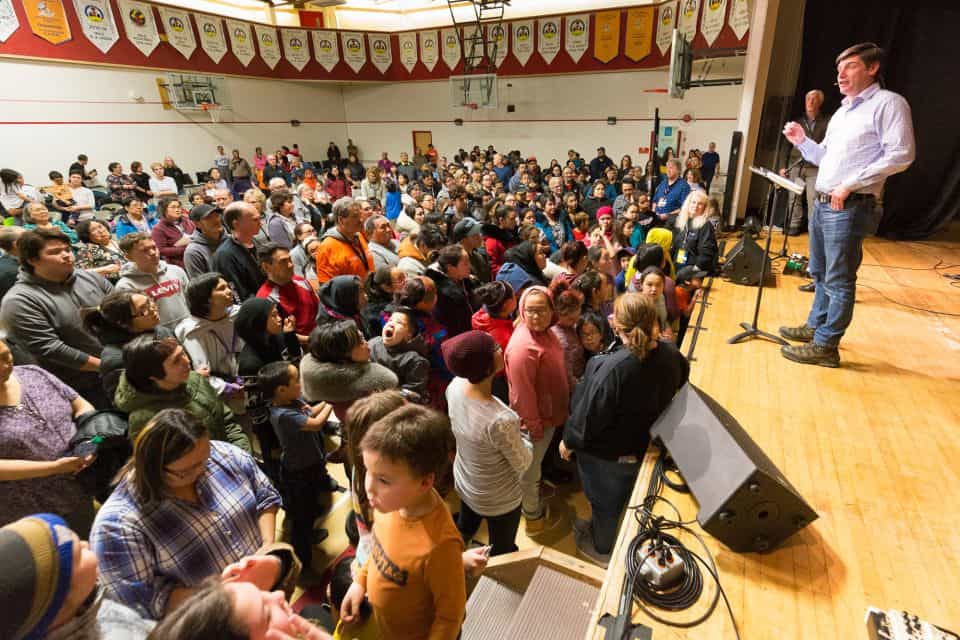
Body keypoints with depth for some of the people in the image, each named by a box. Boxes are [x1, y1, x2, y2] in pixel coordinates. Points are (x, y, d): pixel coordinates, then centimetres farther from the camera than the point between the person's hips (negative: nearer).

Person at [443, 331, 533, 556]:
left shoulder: (455, 387, -22)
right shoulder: (501, 420, -42)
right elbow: (523, 463, -20)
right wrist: (524, 441, -2)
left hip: (464, 483, 6)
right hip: (498, 500, -6)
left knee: (464, 528, 35)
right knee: (502, 553, 24)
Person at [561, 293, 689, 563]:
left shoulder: (611, 368, -38)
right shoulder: (670, 355, -17)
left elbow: (589, 414, -27)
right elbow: (679, 382, 5)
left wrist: (569, 441, -9)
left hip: (607, 451, -6)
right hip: (645, 445, 6)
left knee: (604, 499, 22)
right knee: (621, 495, 30)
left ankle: (602, 548, 47)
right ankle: (602, 527, 57)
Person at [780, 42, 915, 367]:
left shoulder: (889, 103, -6)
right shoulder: (841, 112, 20)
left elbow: (900, 156, -14)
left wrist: (852, 184, -19)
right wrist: (802, 141, 10)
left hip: (849, 207, -9)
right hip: (822, 203, 9)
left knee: (839, 280, -4)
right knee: (819, 273, 17)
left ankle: (825, 346, 1)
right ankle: (815, 326, 29)